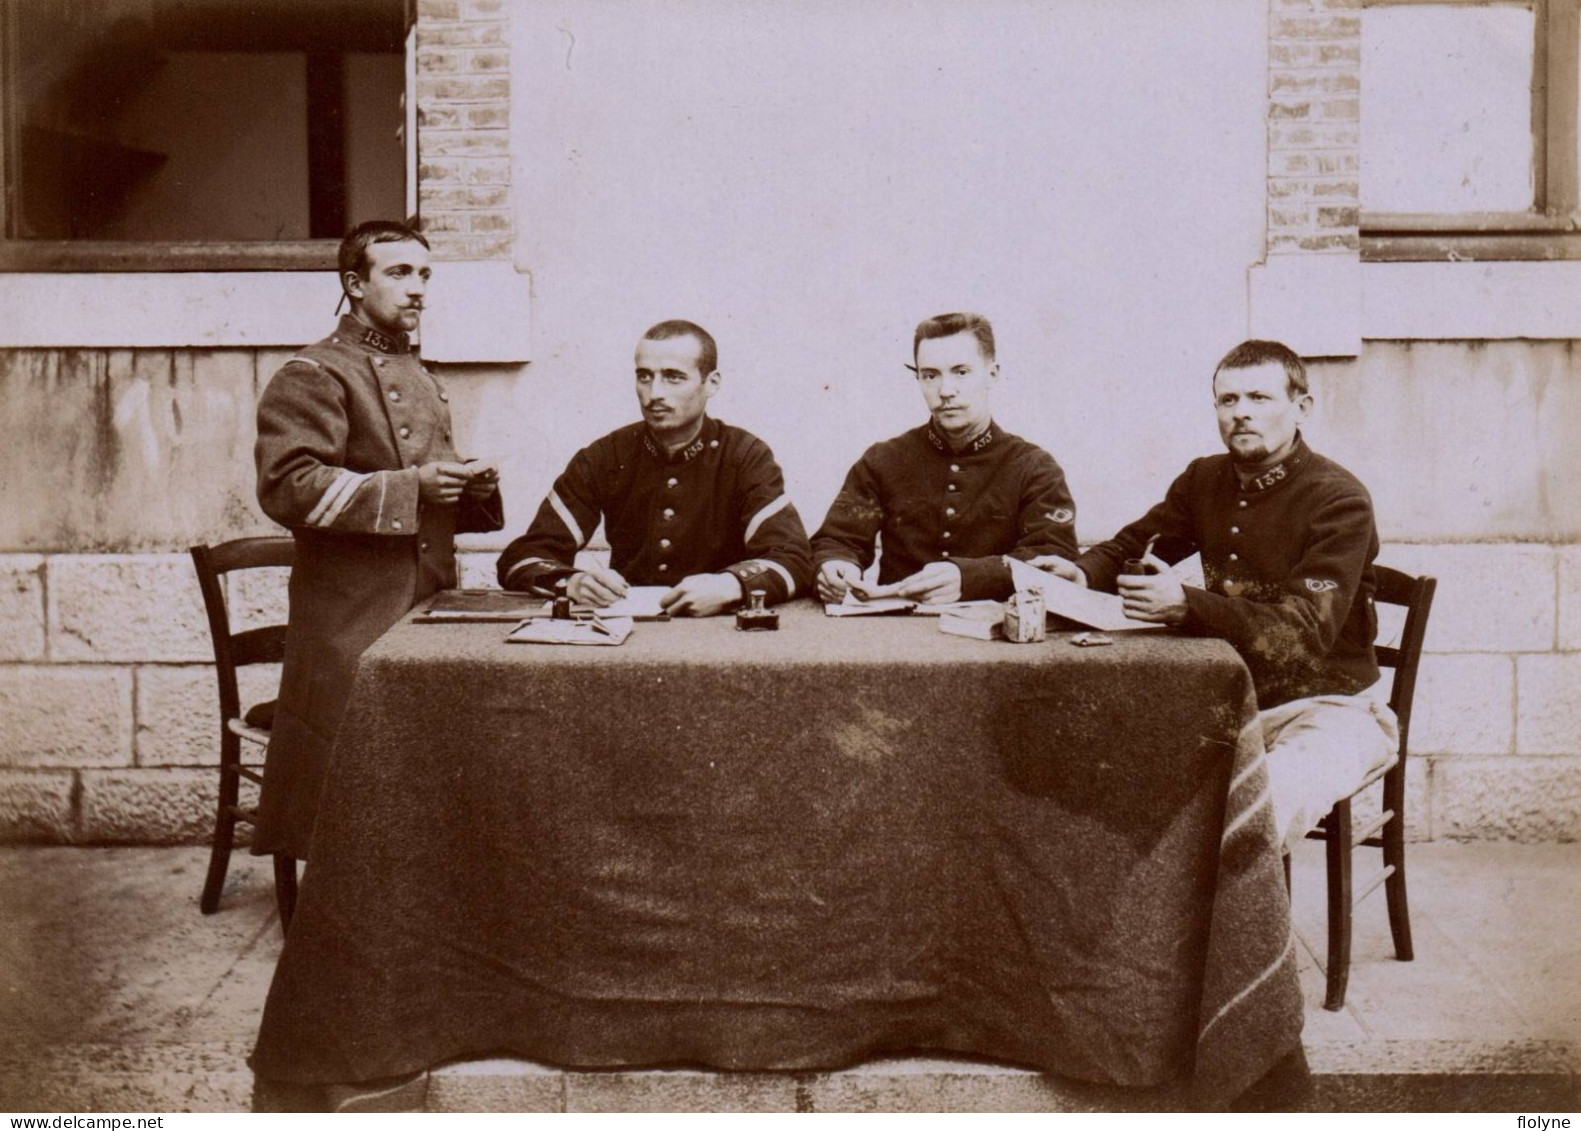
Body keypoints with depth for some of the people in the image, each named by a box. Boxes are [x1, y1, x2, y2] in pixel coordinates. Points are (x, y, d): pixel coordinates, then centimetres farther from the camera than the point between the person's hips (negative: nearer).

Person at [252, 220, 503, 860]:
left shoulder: (422, 380, 21)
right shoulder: (314, 377, -6)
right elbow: (289, 488, -18)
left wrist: (471, 486, 8)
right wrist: (409, 487, -21)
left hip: (427, 607, 8)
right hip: (353, 621, -8)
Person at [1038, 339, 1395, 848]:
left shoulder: (1338, 500, -13)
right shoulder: (1204, 480, 7)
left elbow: (1306, 631, -24)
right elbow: (1131, 547, 18)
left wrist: (1185, 605, -38)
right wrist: (1083, 573, -8)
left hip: (1326, 707, -5)